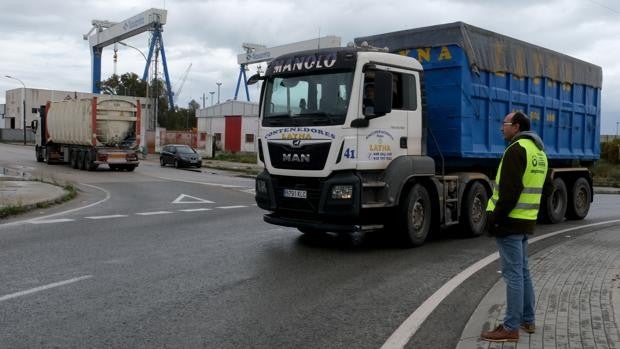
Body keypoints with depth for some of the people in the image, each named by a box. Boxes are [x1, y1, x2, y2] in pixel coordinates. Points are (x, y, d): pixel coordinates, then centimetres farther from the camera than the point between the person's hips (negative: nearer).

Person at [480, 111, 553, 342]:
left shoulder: (516, 149, -15)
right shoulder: (539, 151, 15)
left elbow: (509, 190, -22)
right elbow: (547, 187, 22)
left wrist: (494, 218, -19)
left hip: (510, 221, -10)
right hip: (526, 220, 10)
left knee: (513, 274, -5)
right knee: (522, 271, 18)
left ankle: (511, 328, 1)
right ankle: (527, 320, 27)